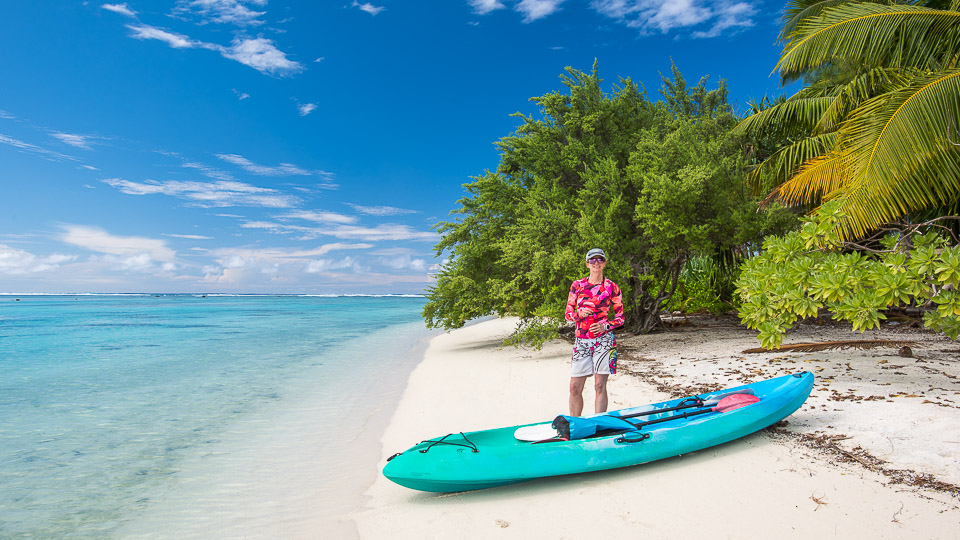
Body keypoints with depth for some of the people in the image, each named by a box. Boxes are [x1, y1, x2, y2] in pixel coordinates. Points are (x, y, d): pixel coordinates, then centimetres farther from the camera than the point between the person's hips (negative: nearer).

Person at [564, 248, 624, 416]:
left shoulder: (612, 287, 4)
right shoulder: (577, 285, 9)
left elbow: (620, 317, 8)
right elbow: (568, 314, 12)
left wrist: (605, 326, -10)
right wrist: (580, 314, -10)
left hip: (603, 340, -2)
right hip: (581, 341, 2)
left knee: (600, 386, -1)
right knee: (575, 387, 1)